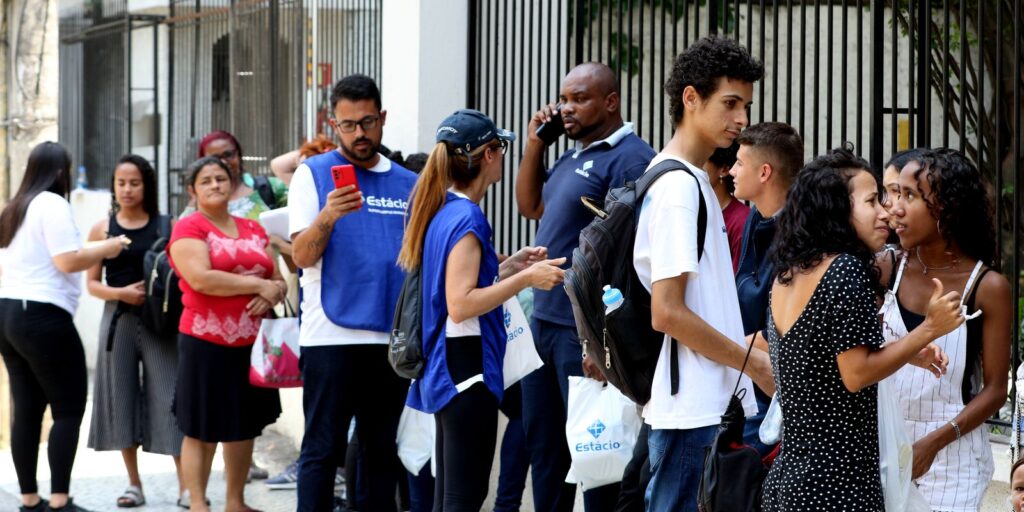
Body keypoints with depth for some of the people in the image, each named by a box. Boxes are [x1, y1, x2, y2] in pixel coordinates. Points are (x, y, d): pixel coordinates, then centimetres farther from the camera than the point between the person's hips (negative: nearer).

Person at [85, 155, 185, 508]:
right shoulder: (102, 229, 6)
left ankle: (186, 484, -5)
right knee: (122, 398, 4)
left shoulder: (165, 227, 2)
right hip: (119, 319, 2)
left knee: (168, 396, -6)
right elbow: (92, 283, 5)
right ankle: (134, 485, 15)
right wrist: (121, 293, -11)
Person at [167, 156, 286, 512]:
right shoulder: (188, 228, -4)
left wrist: (273, 293, -9)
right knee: (202, 430, -2)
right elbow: (201, 279, -18)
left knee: (245, 426, 11)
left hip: (252, 343, 6)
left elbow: (278, 280, 16)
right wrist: (259, 285, -14)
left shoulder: (253, 229, 15)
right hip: (206, 344, -6)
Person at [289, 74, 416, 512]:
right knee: (322, 449, -3)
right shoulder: (314, 173, 1)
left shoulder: (408, 184, 12)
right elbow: (302, 255, -8)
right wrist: (327, 217, -27)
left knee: (383, 451, 9)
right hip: (331, 336, -4)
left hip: (392, 338, 4)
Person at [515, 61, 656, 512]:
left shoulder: (629, 159, -13)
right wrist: (535, 144, 11)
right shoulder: (574, 157, 15)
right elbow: (530, 206, 26)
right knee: (542, 442, 15)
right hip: (545, 322, 9)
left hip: (585, 332, -9)